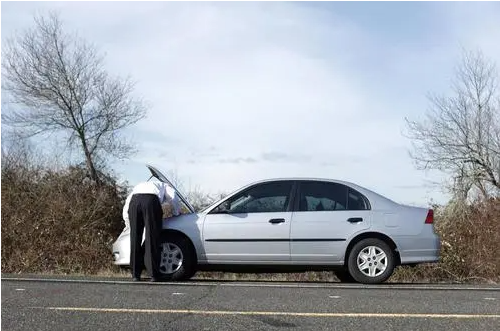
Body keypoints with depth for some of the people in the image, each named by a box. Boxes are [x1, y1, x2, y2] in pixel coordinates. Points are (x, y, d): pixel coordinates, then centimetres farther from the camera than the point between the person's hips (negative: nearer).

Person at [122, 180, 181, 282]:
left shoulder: (138, 186, 44)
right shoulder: (163, 186, 36)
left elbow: (126, 207, 30)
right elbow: (173, 198, 14)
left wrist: (128, 222, 37)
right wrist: (176, 214, 28)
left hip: (134, 201, 3)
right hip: (151, 200, -3)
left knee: (135, 239, 9)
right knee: (152, 239, -1)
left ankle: (135, 274, 8)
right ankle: (154, 275, -5)